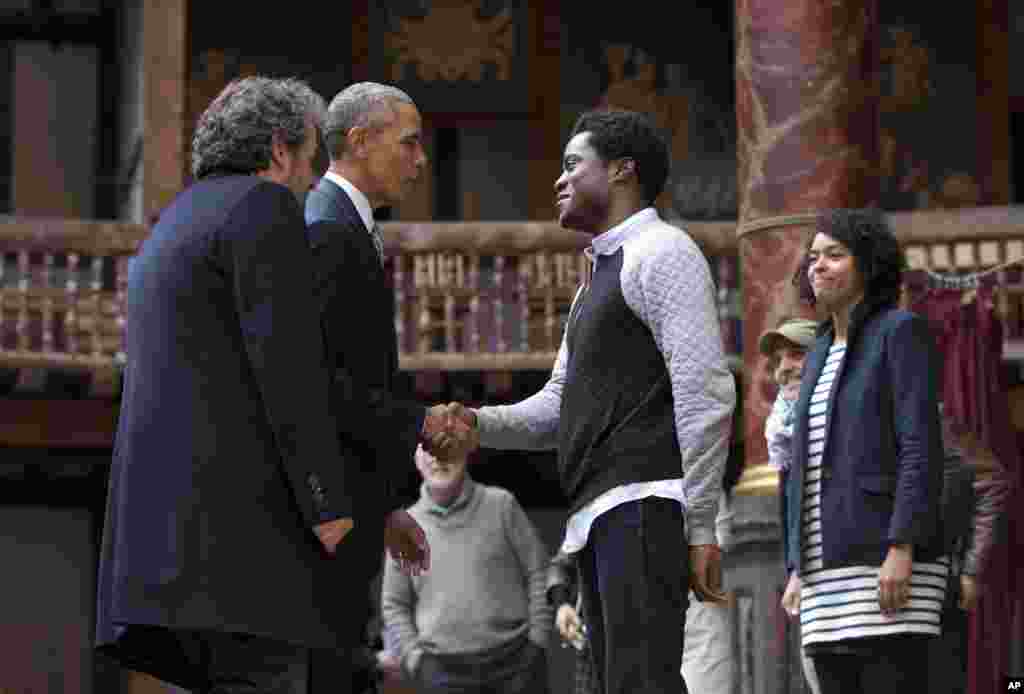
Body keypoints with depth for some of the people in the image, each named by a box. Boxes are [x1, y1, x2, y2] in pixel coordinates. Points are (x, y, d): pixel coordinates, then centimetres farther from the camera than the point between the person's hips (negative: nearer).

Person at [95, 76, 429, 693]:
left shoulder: (175, 229, 29)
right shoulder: (264, 207, -1)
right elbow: (287, 364, -13)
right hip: (240, 506, -10)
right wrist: (332, 509, -14)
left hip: (177, 515, 10)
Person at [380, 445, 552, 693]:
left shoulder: (501, 505, 3)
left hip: (515, 660, -1)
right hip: (444, 669, 1)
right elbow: (394, 605, 12)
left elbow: (538, 573, 4)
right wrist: (414, 658, -1)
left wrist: (537, 640, -4)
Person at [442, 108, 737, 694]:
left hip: (644, 505, -10)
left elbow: (706, 394, -14)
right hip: (601, 514, 10)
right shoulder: (599, 279, 26)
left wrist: (701, 528, -19)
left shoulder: (661, 252, -5)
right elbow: (557, 408, 21)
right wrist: (478, 424, 2)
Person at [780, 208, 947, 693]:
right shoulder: (822, 354, 20)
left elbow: (921, 448, -13)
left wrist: (901, 549, -22)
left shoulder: (902, 331, -4)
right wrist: (799, 570, 14)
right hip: (832, 569, 8)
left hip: (888, 563, -8)